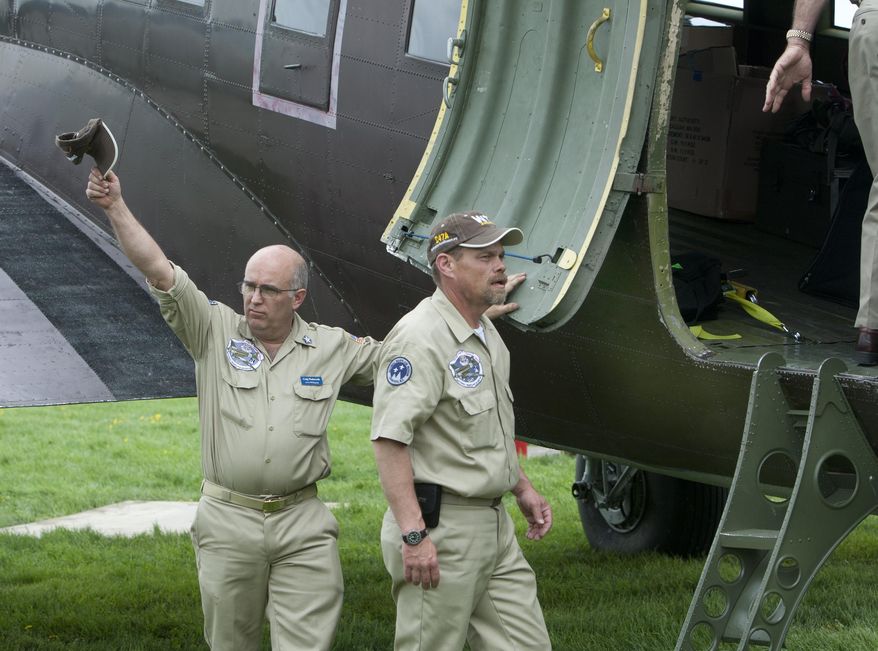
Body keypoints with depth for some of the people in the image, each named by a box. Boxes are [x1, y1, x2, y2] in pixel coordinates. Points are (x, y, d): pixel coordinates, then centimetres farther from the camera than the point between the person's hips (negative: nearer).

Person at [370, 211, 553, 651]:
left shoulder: (488, 337, 16)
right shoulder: (419, 337, -16)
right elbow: (390, 439, -24)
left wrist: (523, 488, 25)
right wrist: (413, 534, -27)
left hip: (495, 527, 9)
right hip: (439, 528, -9)